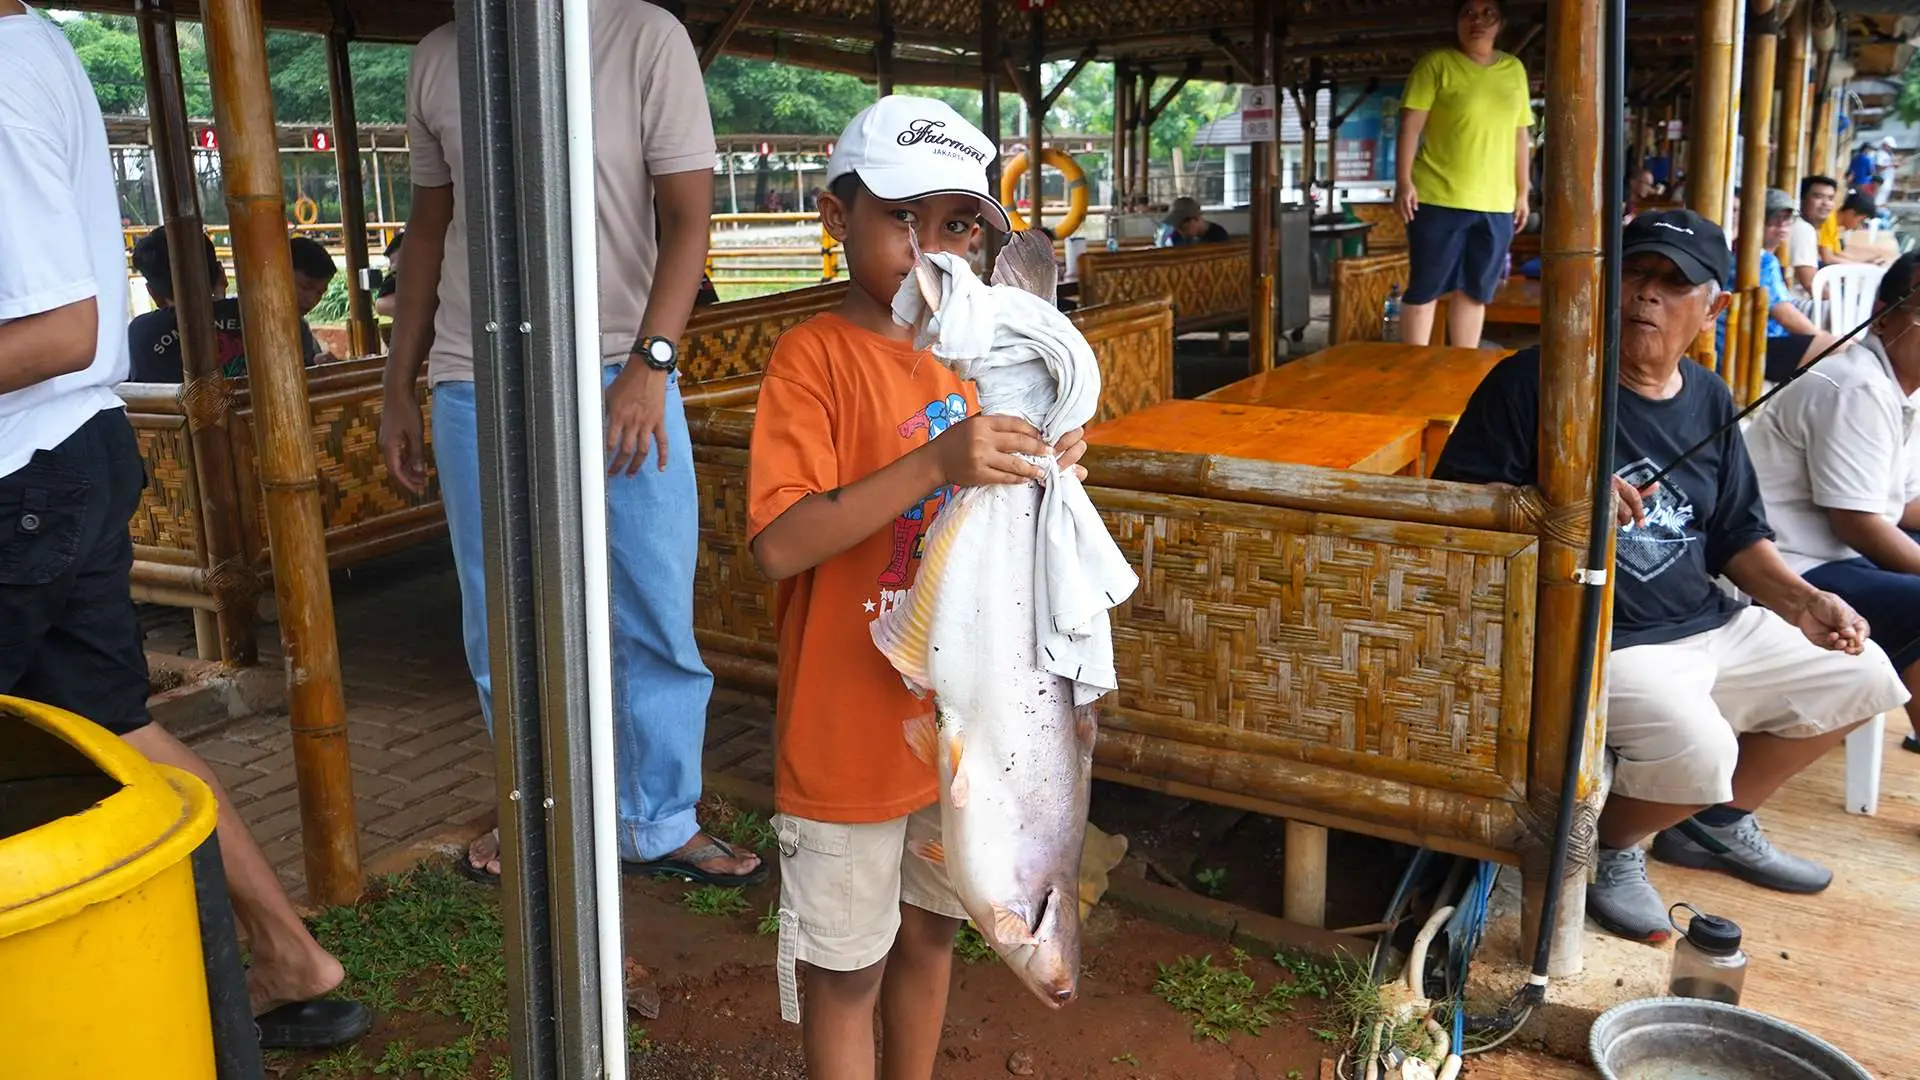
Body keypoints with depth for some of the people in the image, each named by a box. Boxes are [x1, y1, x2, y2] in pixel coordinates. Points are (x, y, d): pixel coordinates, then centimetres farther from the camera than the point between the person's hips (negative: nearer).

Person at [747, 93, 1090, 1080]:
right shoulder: (814, 355, -15)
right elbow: (779, 544, -26)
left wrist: (1036, 467, -6)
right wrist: (935, 462, -32)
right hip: (849, 732, -6)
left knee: (930, 929, 22)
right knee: (846, 966, 9)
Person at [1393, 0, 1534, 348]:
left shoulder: (1515, 70, 13)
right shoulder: (1436, 63, -1)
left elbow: (1520, 135, 17)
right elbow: (1410, 125, -6)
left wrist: (1523, 192, 14)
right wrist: (1403, 181, -14)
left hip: (1496, 204, 5)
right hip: (1439, 198, -4)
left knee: (1475, 291, 9)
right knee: (1425, 289, 0)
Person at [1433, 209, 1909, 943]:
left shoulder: (1709, 400, 11)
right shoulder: (1534, 381, -11)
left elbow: (1737, 535, 18)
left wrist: (1799, 600, 2)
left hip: (1709, 628, 8)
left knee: (1861, 677, 15)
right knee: (1696, 748, -32)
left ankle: (1718, 822, 29)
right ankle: (1606, 847, 3)